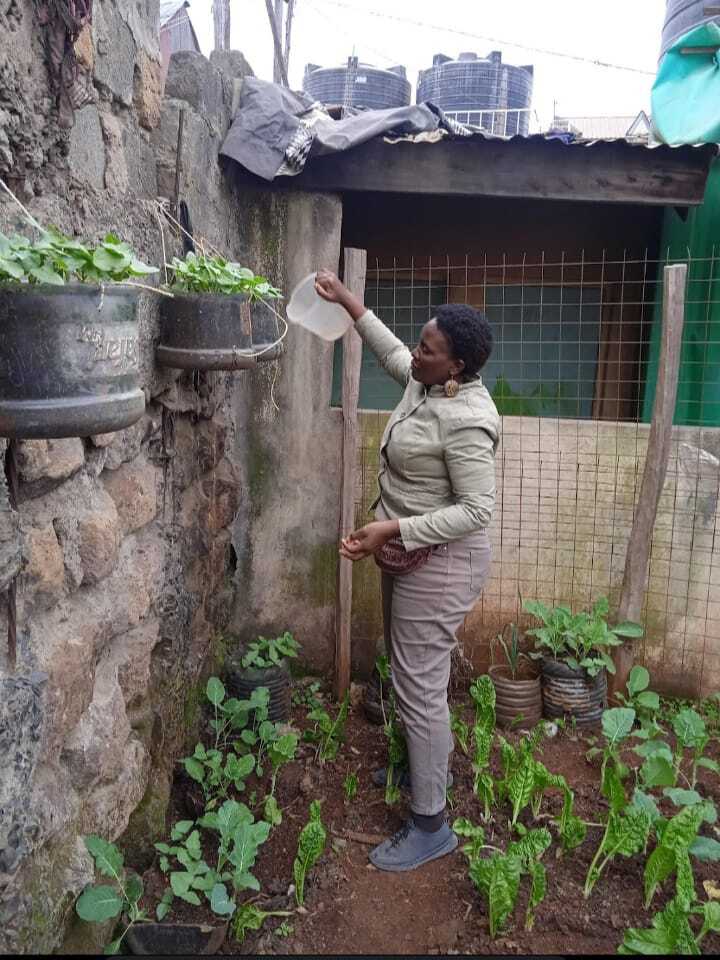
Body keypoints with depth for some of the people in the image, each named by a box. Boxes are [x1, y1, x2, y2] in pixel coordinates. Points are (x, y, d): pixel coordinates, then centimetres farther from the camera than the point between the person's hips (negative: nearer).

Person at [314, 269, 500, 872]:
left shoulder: (464, 418, -26)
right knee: (416, 672, 24)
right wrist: (347, 302, 20)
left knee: (419, 686, -1)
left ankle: (431, 825, 16)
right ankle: (429, 765, 46)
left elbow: (476, 510, -26)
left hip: (438, 564, -10)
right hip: (413, 554, 10)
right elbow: (392, 353, 23)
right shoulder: (429, 383, 2)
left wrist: (391, 531, -28)